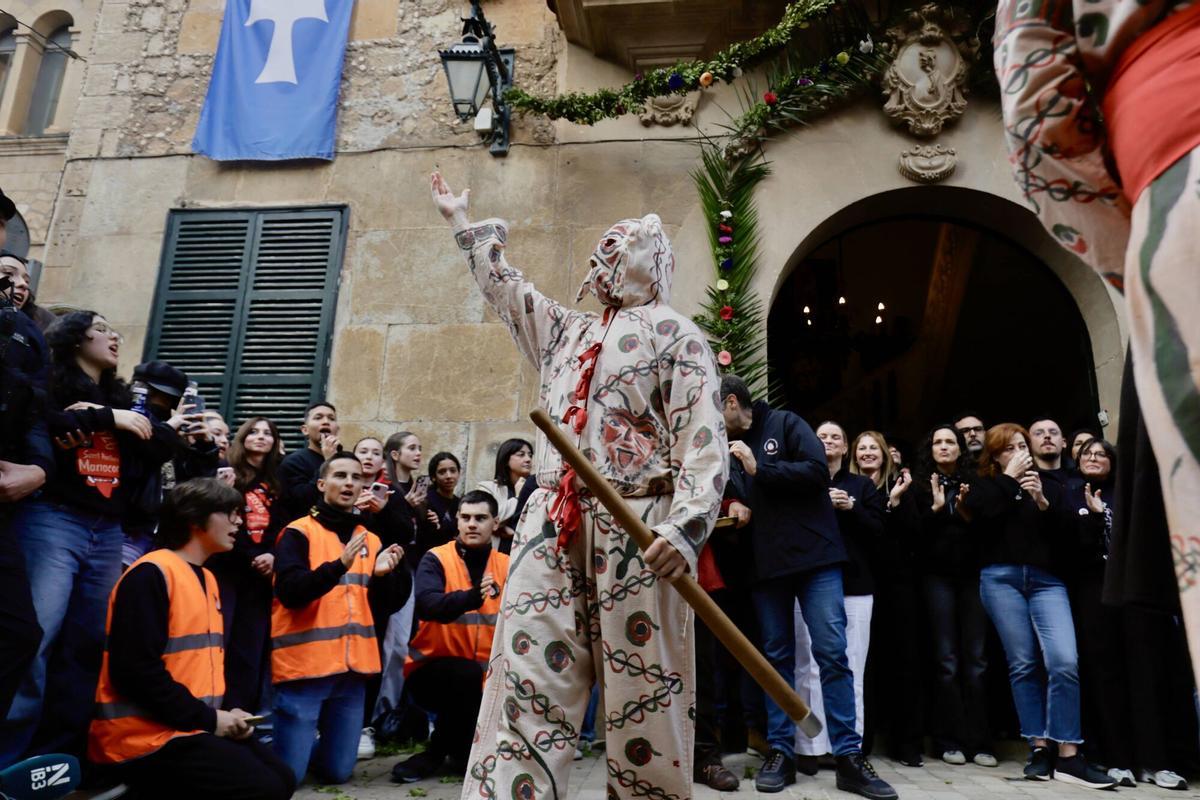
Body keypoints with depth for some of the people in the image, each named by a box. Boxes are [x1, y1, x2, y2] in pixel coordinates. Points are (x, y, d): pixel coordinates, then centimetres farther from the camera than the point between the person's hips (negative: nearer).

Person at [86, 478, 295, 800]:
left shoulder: (207, 578, 15)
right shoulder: (151, 574, -16)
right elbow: (136, 670, -23)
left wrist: (225, 714, 3)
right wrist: (208, 719, -17)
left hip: (197, 728, 9)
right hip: (147, 737, -9)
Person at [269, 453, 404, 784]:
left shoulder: (370, 540, 10)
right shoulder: (299, 532, -6)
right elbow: (290, 592, -19)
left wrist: (380, 576, -11)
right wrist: (339, 566, -31)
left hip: (352, 666, 5)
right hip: (305, 663, -5)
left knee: (337, 771, 11)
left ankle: (306, 744, 38)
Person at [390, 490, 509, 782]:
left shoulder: (507, 566, 1)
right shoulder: (436, 559, -10)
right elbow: (428, 604, -30)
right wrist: (471, 597, -46)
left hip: (486, 677, 4)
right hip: (431, 672, -3)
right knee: (468, 673, -34)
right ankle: (439, 749, -9)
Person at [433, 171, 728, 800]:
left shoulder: (674, 334, 5)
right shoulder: (566, 331, 24)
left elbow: (704, 441, -6)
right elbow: (505, 286, 40)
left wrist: (686, 526, -22)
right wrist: (461, 222, 50)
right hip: (553, 524, 6)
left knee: (642, 695, -1)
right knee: (526, 678, 0)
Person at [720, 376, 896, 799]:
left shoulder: (785, 424, -1)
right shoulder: (726, 447, 13)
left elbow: (817, 471, -14)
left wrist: (759, 467, -14)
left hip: (814, 556, -4)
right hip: (765, 564, 4)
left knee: (831, 652, -4)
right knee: (776, 657, 8)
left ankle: (849, 757, 4)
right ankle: (780, 752, 15)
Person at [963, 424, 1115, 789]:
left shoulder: (1045, 481, 19)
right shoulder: (985, 485, 13)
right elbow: (981, 512, -10)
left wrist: (1043, 501, -7)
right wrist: (1010, 478, -1)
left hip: (1046, 578, 2)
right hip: (1002, 578, -1)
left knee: (1064, 661, -14)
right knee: (1023, 664, -2)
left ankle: (1068, 756, -8)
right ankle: (1039, 748, 7)